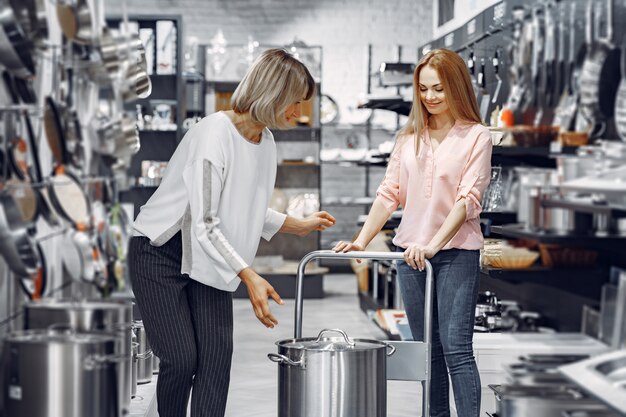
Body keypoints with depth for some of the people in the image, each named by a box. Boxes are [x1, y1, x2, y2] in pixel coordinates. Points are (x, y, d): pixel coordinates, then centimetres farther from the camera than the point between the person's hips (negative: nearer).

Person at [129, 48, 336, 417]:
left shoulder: (266, 142, 1)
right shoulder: (215, 134, -24)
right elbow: (204, 224, -27)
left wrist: (299, 225, 16)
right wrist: (249, 277, -31)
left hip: (207, 256, 7)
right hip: (160, 253, -7)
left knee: (217, 351, -6)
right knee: (182, 358, -12)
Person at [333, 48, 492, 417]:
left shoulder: (476, 136, -3)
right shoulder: (409, 137, 12)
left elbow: (468, 199, -12)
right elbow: (390, 193, 9)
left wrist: (433, 245, -22)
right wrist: (362, 241, -2)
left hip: (457, 251, -5)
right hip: (410, 252, 5)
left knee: (455, 347, -10)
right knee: (427, 349, 9)